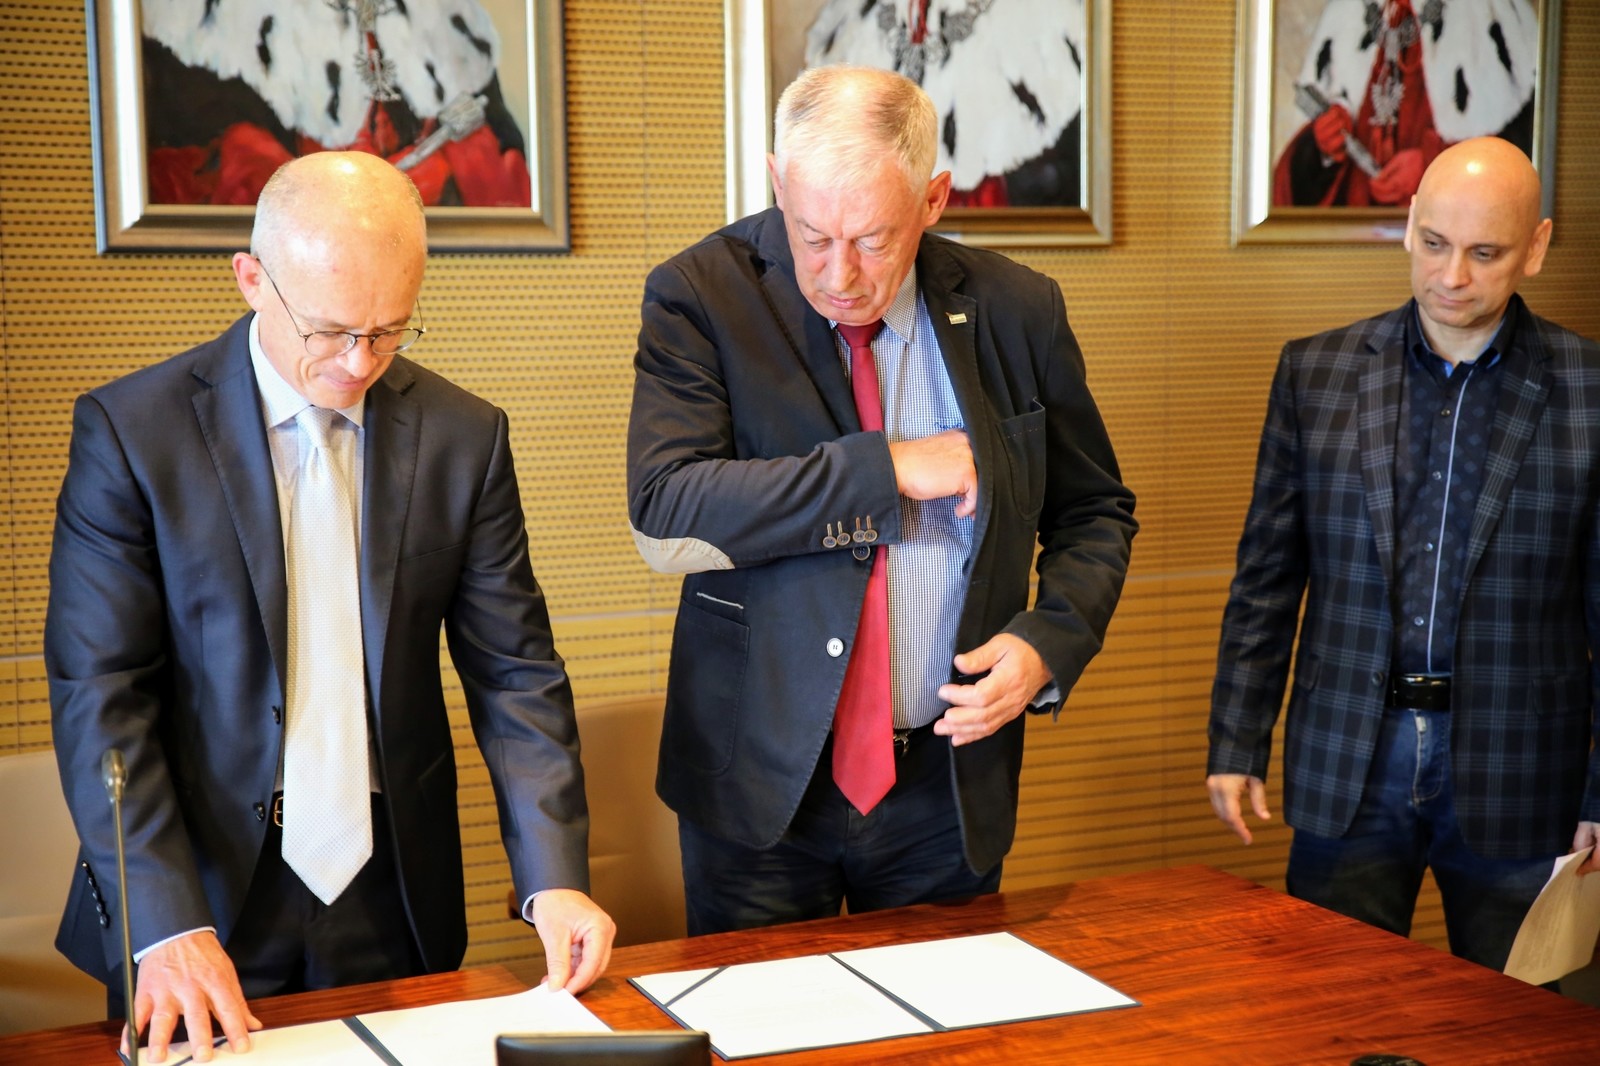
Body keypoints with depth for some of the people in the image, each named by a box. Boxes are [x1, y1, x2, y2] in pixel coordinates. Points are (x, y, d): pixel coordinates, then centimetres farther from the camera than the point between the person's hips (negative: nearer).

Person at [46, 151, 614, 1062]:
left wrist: (556, 875, -11)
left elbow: (515, 671, 0)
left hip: (394, 909, 3)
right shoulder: (130, 430, -8)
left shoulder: (463, 436, -1)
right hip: (203, 901, -2)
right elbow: (99, 696, -11)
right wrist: (168, 928, -20)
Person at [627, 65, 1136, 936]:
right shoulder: (700, 296, -8)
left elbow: (1094, 514, 10)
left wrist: (1048, 641, -9)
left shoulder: (1017, 311, -1)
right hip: (761, 784, -2)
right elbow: (661, 517, -20)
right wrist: (884, 469, -22)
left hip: (948, 779, 2)